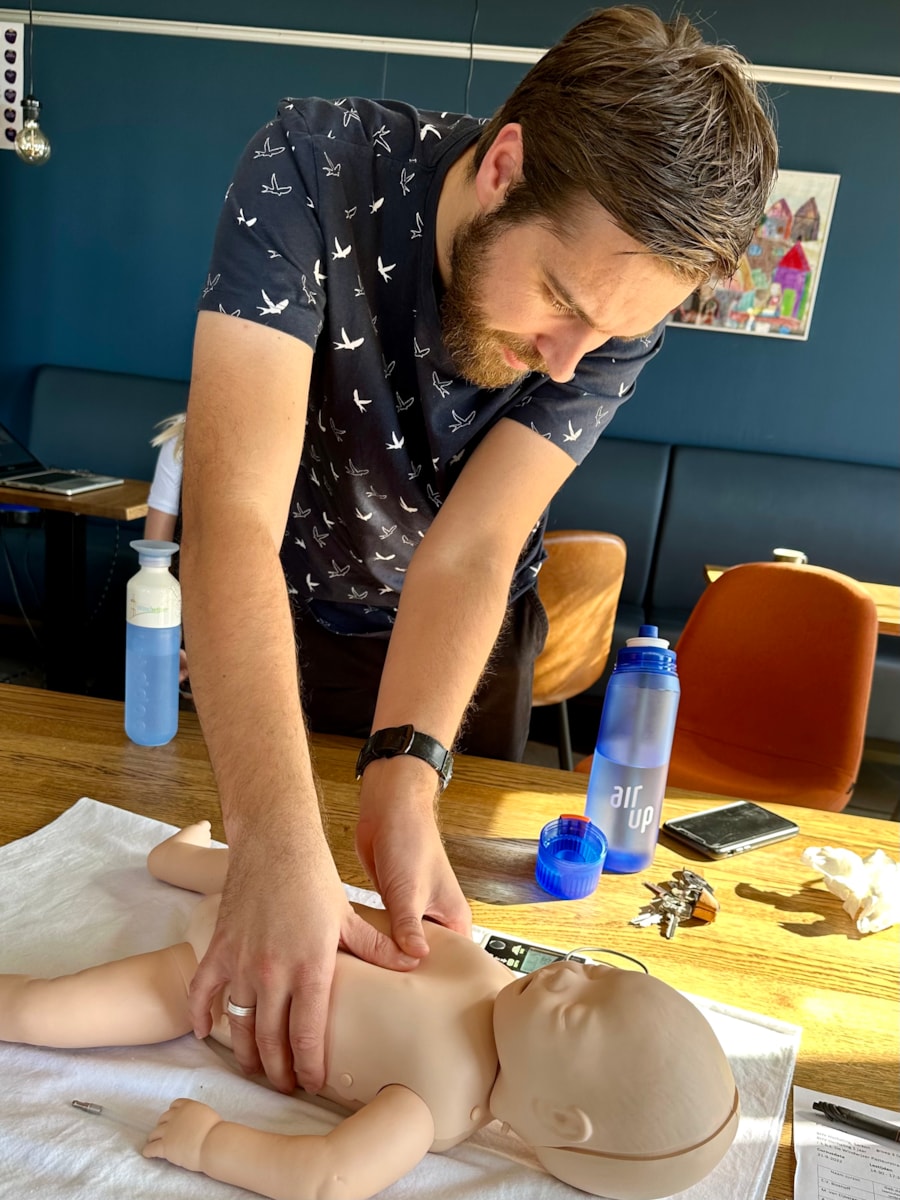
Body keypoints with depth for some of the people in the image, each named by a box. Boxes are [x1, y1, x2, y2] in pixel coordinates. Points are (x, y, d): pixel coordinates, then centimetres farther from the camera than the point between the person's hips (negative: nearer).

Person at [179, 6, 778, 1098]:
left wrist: (405, 775, -44)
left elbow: (468, 552, -28)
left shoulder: (622, 305, -24)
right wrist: (278, 841, -51)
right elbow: (234, 513, -42)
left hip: (469, 641, 2)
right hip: (270, 616, -1)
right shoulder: (312, 170, -32)